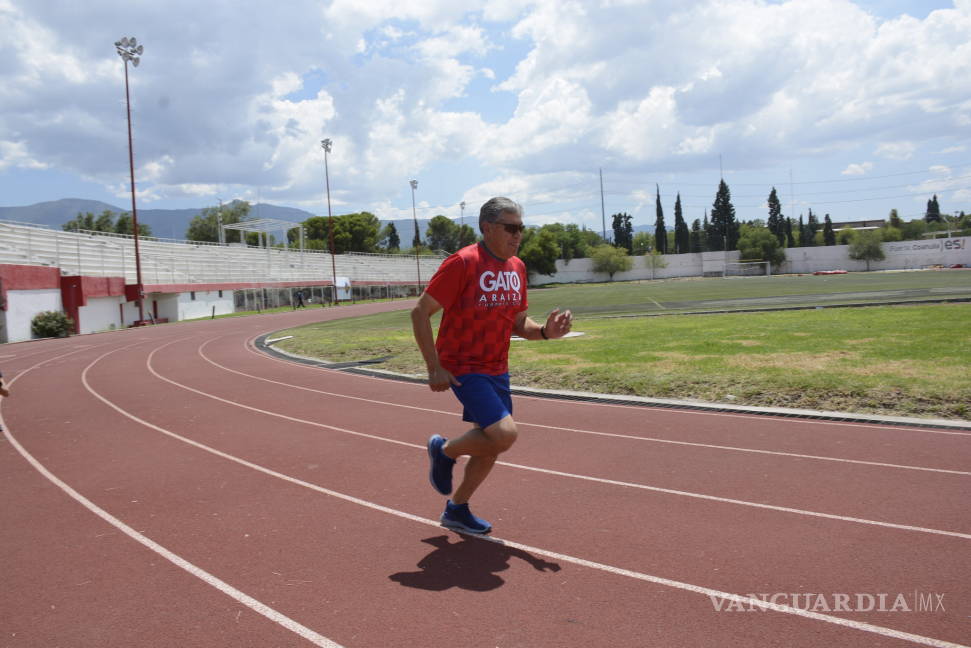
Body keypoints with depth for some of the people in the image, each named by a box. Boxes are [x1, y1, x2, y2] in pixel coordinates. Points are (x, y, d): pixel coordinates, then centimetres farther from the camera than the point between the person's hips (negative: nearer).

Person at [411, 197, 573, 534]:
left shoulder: (517, 267, 6)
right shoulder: (462, 263, -17)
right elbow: (420, 312, -15)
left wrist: (545, 331, -8)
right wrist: (434, 368, -19)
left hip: (497, 369, 8)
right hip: (463, 369, -8)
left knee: (491, 447, 12)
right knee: (504, 434, -21)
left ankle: (456, 510, 32)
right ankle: (445, 450, 8)